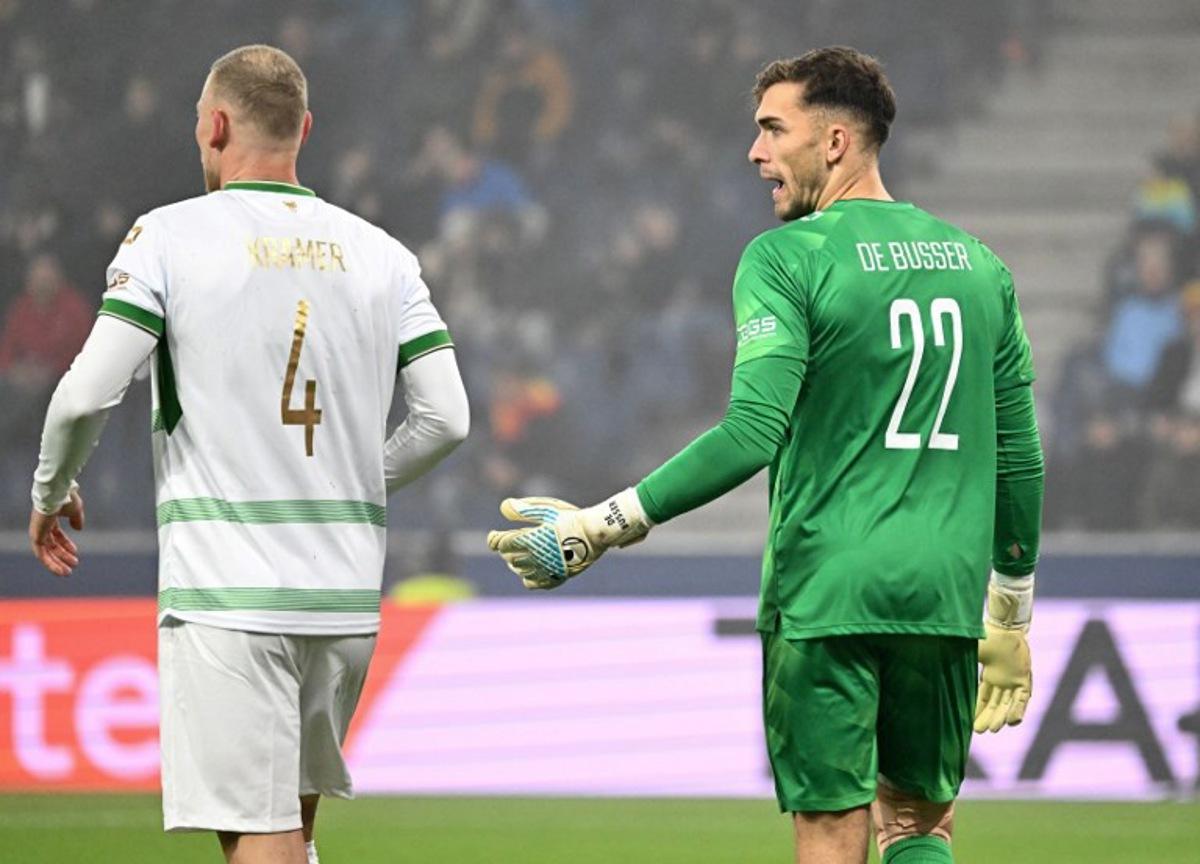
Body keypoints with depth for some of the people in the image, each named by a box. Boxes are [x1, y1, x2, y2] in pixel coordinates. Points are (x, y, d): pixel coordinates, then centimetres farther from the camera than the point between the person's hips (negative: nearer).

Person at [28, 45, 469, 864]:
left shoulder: (169, 237, -4)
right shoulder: (382, 255, 8)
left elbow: (87, 394, -10)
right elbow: (445, 416, 5)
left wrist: (51, 490, 9)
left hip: (226, 589, -5)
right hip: (347, 594, 5)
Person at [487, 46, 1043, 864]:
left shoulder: (789, 258, -6)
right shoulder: (979, 265, 12)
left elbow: (753, 434, -17)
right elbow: (1020, 457, 14)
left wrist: (604, 528, -16)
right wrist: (1013, 616, 23)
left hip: (824, 593, -5)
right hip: (943, 597, 5)